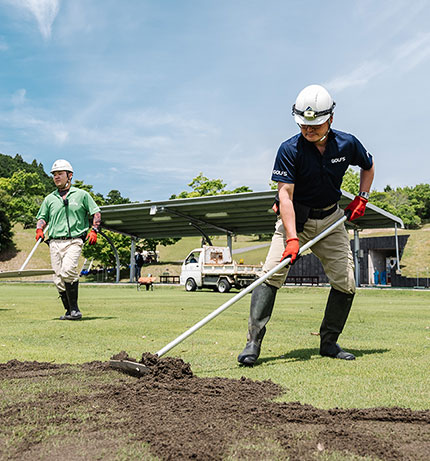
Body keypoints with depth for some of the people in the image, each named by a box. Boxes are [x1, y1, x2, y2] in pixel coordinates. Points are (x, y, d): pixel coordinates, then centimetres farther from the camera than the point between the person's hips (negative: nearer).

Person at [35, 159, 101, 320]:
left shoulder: (81, 194, 9)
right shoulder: (49, 198, 18)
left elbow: (96, 213, 11)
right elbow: (42, 217, 23)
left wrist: (94, 230, -3)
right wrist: (39, 229, 3)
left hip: (74, 241, -4)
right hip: (55, 242, 4)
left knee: (68, 270, -26)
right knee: (58, 278, -2)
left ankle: (74, 309, -18)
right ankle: (69, 311, 9)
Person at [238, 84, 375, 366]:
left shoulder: (347, 144, -7)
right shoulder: (290, 150, -17)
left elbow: (369, 165, 16)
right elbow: (285, 195, -23)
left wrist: (362, 198, 3)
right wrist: (292, 238, -33)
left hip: (331, 219, 3)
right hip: (295, 218, -3)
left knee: (346, 283, -3)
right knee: (272, 273, -19)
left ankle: (329, 342, 14)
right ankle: (254, 342, -16)